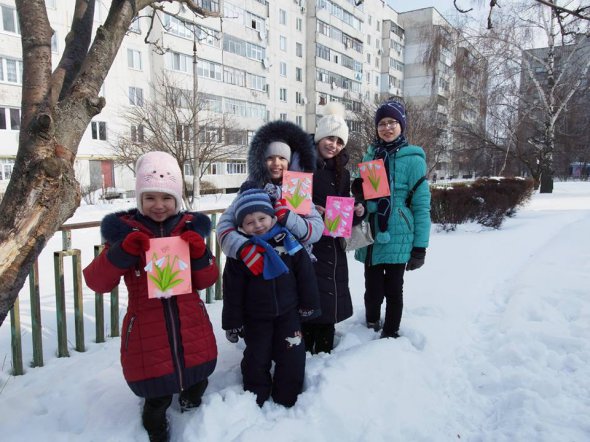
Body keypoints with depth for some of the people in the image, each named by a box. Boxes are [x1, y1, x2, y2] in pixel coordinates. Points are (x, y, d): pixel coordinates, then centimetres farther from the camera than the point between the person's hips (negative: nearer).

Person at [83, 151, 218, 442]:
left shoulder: (190, 228, -1)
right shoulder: (124, 230, -7)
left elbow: (206, 281, 2)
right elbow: (97, 283, -9)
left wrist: (199, 253, -17)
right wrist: (124, 251, -24)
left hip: (193, 332, 3)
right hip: (147, 336, -2)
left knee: (196, 388, 23)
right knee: (157, 399, 10)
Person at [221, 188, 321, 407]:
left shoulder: (289, 242, -9)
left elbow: (305, 274, -1)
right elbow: (232, 291, -6)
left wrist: (309, 304, 4)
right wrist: (232, 322, -4)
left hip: (288, 312, 1)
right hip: (255, 317, -1)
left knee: (293, 357, 5)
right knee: (257, 360, 8)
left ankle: (285, 401, 26)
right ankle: (256, 401, 30)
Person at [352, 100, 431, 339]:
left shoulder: (412, 159, -6)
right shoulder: (370, 155, 9)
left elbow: (421, 204, -7)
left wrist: (420, 246, -9)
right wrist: (358, 191, -6)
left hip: (396, 238, -3)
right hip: (371, 237, 4)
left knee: (393, 290, 9)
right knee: (372, 290, 9)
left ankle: (390, 333, 29)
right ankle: (371, 325, 35)